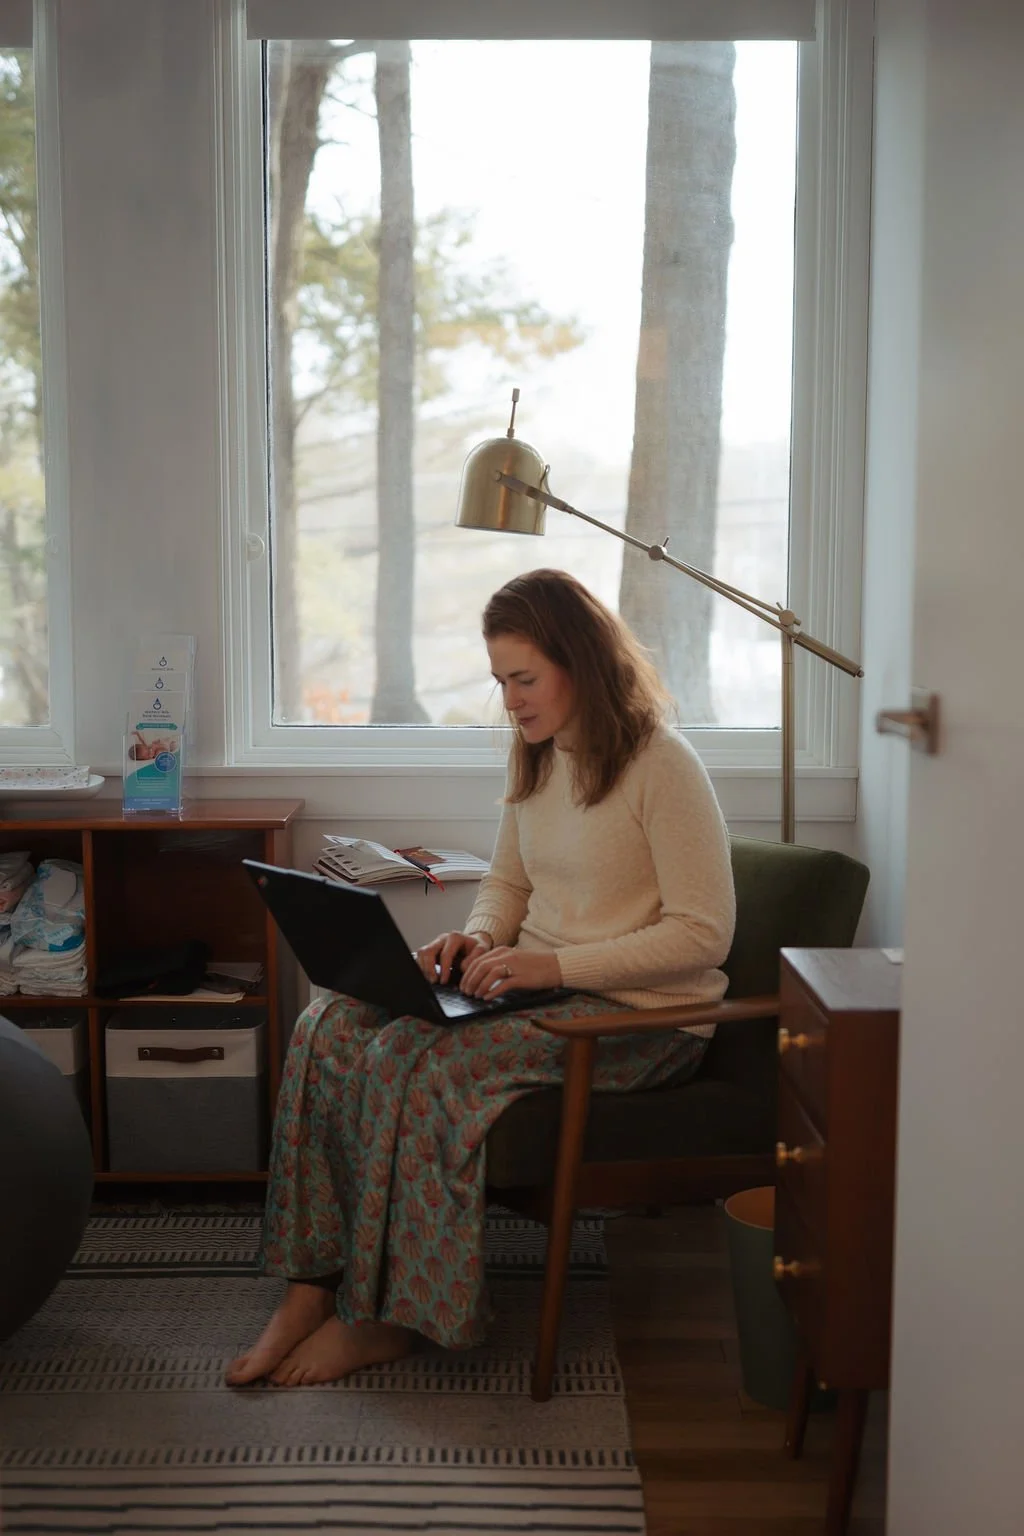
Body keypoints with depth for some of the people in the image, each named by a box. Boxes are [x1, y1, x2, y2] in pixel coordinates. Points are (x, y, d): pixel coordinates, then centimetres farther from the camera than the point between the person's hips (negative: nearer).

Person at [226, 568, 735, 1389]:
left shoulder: (662, 766, -13)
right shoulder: (536, 758, 11)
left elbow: (704, 933, -16)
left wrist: (552, 962, -22)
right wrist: (481, 938, -2)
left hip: (640, 1014, -8)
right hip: (538, 986, 8)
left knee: (410, 1060, -27)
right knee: (331, 1028, -15)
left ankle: (384, 1316, -12)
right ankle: (311, 1286, -13)